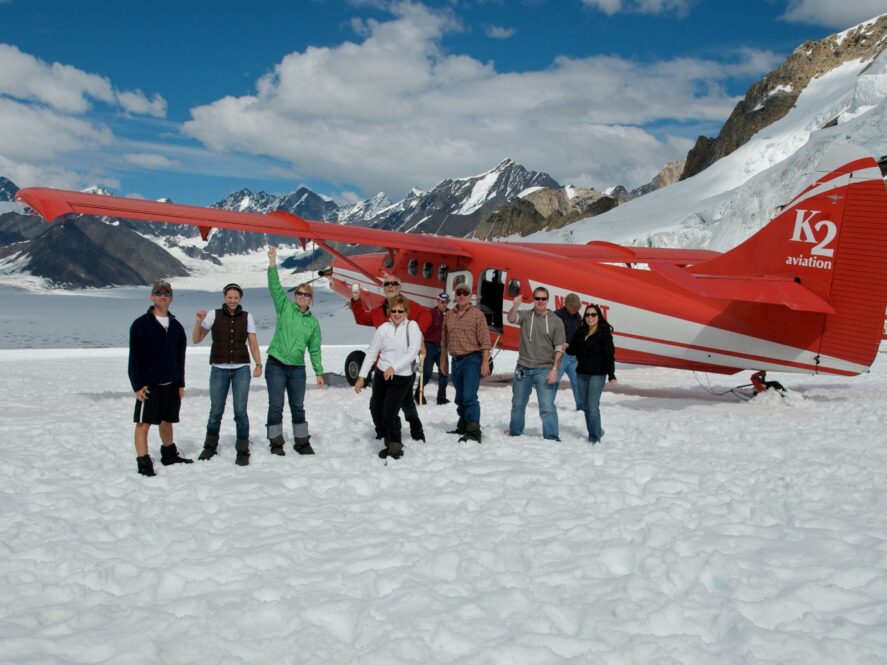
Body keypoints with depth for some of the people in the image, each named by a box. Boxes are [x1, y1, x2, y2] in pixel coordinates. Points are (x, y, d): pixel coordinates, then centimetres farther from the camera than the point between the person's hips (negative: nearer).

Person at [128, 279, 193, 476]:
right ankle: (143, 462, 1)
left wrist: (181, 384, 12)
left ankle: (169, 455, 30)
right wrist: (138, 385, -13)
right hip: (149, 385, -5)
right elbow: (134, 357, -9)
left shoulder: (176, 326, 9)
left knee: (167, 421, 16)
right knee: (144, 423, -4)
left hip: (171, 384, 5)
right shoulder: (141, 324, -7)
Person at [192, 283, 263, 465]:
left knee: (240, 411, -5)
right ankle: (210, 446, 26)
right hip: (219, 369, 0)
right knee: (216, 411, 5)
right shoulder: (214, 315, 1)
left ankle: (242, 451, 4)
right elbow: (196, 340, 2)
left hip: (241, 369, 0)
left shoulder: (247, 317, 4)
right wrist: (199, 321, -13)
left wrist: (258, 364, -5)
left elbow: (253, 343, 6)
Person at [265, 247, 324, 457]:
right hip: (276, 365, -3)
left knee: (298, 407, 9)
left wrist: (319, 372, 8)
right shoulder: (285, 308, 2)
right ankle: (276, 442, 10)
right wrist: (272, 263, -21)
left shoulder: (313, 322, 9)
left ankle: (301, 442, 20)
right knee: (276, 406, 0)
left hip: (297, 369, 3)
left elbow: (314, 350, 12)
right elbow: (275, 286, -10)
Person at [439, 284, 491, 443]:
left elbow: (485, 340, -9)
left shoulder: (477, 314, -5)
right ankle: (463, 426, 26)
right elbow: (444, 340, 17)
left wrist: (485, 362, -15)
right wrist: (443, 360, 17)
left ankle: (474, 431, -15)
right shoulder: (449, 316, 10)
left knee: (469, 396, -15)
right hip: (456, 361, 6)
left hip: (472, 359, -6)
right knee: (460, 398, 14)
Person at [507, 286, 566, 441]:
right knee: (518, 404, 16)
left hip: (544, 369, -3)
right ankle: (514, 433, 32)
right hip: (523, 368, 3)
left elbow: (559, 348, -3)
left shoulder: (556, 321, -2)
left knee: (547, 406, -10)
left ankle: (552, 438, -3)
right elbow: (511, 319, -18)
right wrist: (515, 306, -39)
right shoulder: (525, 315, 2)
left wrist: (554, 369, -11)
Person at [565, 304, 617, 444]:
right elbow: (573, 350, 10)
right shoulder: (580, 332, 8)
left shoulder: (604, 333, -8)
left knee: (593, 407, -9)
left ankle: (594, 438, -1)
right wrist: (566, 347, -13)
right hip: (581, 374, 6)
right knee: (585, 406, 13)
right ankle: (597, 431, 32)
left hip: (597, 374, -6)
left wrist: (611, 375, -20)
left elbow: (609, 355, -12)